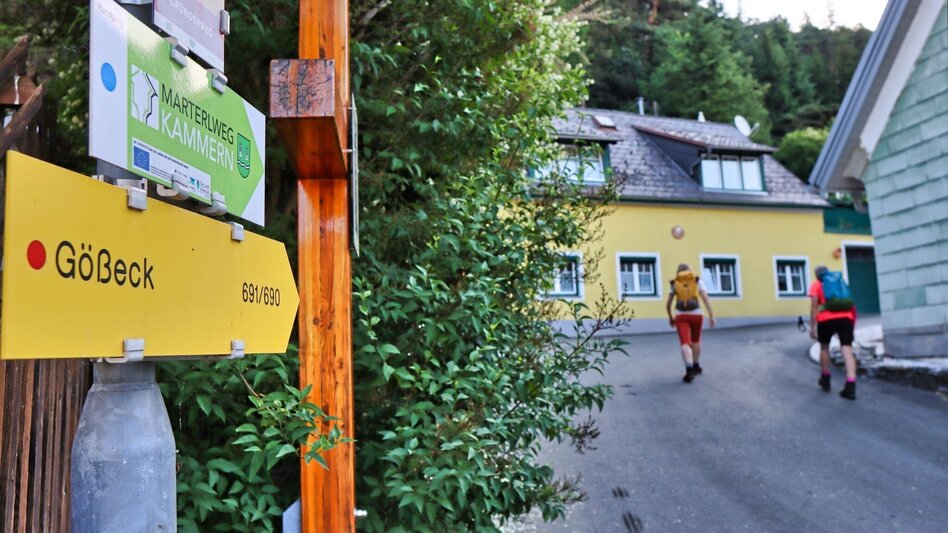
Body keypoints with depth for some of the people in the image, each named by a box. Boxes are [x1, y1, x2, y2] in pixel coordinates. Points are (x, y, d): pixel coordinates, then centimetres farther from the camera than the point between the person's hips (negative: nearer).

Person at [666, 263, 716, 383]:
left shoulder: (675, 284, 10)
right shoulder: (698, 281, 8)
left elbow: (668, 304, 10)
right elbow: (705, 298, -6)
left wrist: (670, 317, 25)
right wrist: (712, 316, -9)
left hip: (681, 316, -1)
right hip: (696, 314, 1)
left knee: (685, 343, -10)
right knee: (696, 340, 25)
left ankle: (689, 370, -32)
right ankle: (696, 366, 34)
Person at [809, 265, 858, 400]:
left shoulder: (816, 285, 11)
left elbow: (814, 305, -2)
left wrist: (812, 326, -3)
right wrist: (852, 321, 31)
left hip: (827, 319, -3)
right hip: (845, 318, 3)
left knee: (824, 347, 20)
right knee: (847, 350, -6)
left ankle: (825, 379, 31)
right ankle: (850, 386, -19)